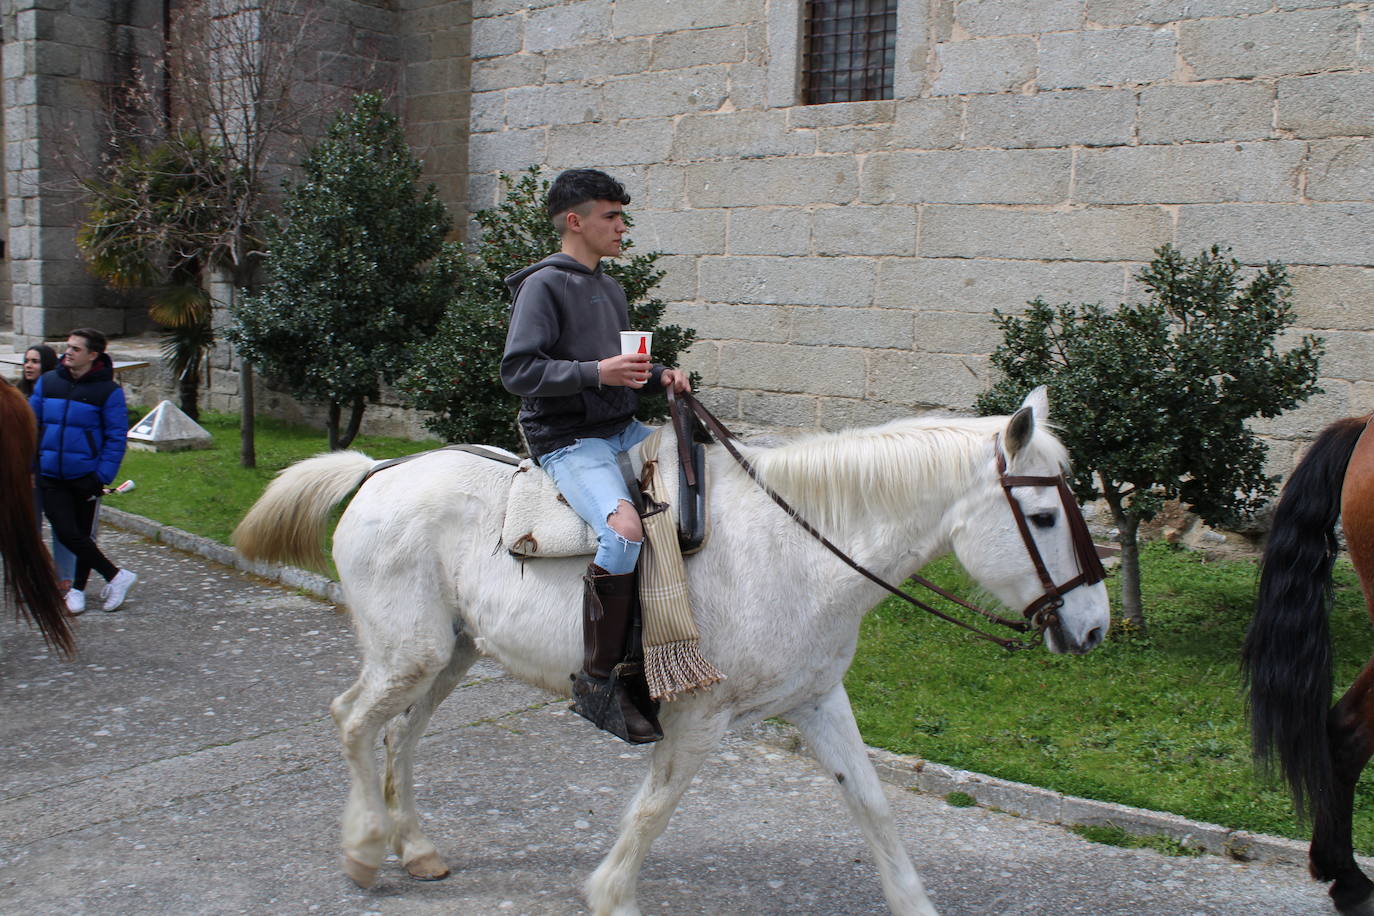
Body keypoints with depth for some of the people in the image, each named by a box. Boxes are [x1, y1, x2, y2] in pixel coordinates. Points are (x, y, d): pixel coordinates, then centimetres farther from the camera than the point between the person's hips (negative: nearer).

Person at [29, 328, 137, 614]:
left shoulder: (108, 391, -7)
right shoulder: (47, 382, 5)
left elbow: (116, 438, -8)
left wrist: (102, 477, -16)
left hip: (85, 477, -3)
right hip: (51, 477, 3)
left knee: (81, 534, 9)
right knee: (67, 534, -4)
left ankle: (77, 589, 25)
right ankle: (117, 576, 8)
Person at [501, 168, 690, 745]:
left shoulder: (610, 289, 19)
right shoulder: (544, 285, -7)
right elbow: (518, 371, -15)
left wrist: (661, 376, 7)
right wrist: (596, 373, -25)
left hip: (623, 430, 9)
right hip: (569, 442, -9)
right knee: (625, 530, -33)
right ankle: (597, 681, -22)